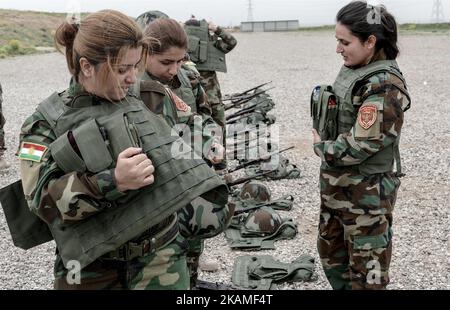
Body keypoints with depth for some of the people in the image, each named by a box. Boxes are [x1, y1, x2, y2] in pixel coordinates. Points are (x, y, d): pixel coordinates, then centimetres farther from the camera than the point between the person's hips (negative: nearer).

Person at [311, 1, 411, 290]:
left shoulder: (385, 86, -22)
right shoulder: (353, 70, 5)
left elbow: (358, 147, -25)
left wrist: (321, 146, -10)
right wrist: (324, 143, 2)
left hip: (366, 193, -9)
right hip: (336, 185, 9)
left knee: (367, 271, 6)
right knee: (331, 254, 24)